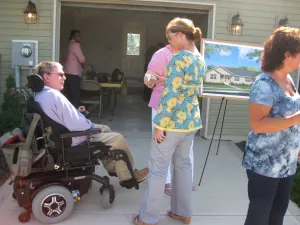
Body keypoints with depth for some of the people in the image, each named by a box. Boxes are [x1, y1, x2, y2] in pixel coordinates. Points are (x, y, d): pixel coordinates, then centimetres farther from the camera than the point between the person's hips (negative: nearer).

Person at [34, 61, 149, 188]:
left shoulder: (40, 94, 4)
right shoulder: (54, 95, -28)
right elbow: (75, 125, -30)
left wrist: (75, 111, 7)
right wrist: (92, 125, -12)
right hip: (72, 140, -11)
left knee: (105, 129, 24)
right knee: (118, 139, -4)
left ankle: (111, 167, 33)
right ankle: (128, 177, 13)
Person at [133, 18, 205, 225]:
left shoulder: (179, 58, -17)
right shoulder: (200, 59, 10)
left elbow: (171, 94, -22)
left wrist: (160, 123, -17)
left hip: (173, 121, -8)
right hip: (191, 120, 9)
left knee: (159, 169, 3)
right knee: (184, 165, 18)